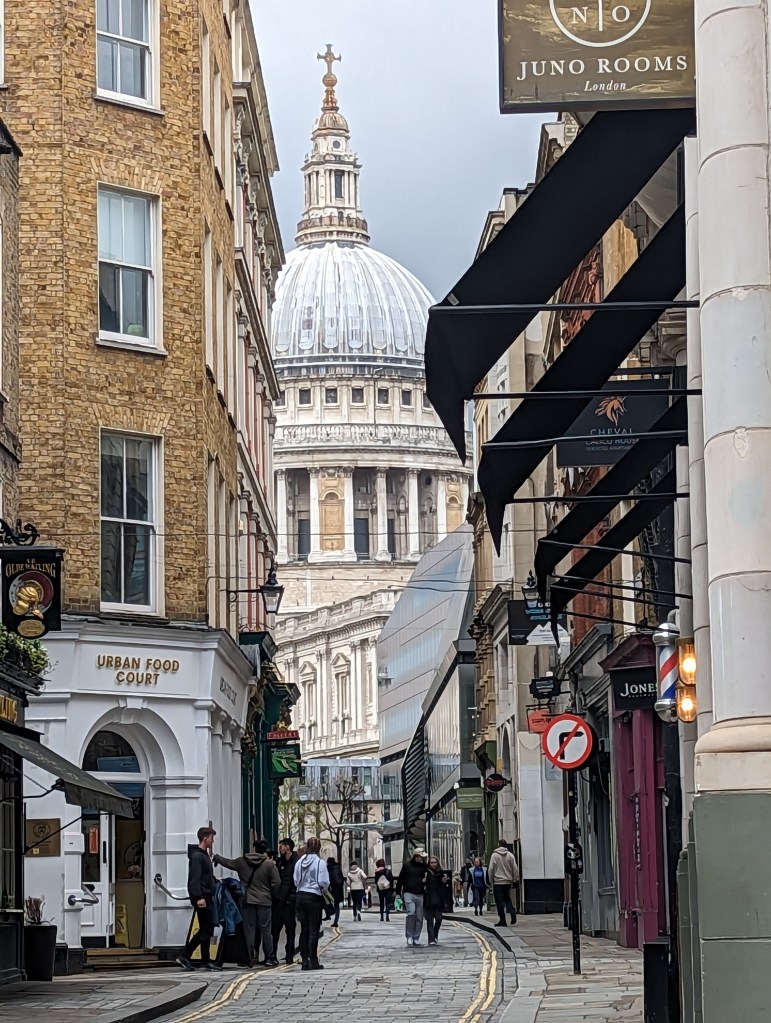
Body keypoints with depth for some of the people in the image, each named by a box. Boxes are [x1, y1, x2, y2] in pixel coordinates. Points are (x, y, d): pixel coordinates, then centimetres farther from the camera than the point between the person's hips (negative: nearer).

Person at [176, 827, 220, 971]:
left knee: (205, 930, 11)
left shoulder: (204, 855, 19)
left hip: (205, 897, 10)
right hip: (201, 897, -10)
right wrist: (199, 897, -26)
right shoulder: (197, 856, -13)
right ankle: (206, 961, 3)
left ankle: (184, 956, 12)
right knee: (206, 930, -4)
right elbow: (195, 879, -21)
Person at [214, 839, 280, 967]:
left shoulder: (242, 862, 3)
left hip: (248, 900, 2)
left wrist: (217, 858, 41)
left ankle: (248, 958, 6)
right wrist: (272, 896, 9)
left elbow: (227, 862, 19)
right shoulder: (269, 864, -7)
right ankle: (269, 957, 4)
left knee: (249, 929, 7)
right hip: (264, 901, -2)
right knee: (266, 929, 3)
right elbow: (276, 883, -8)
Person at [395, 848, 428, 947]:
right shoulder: (407, 865, 1)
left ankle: (416, 938, 14)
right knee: (411, 913, -20)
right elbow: (400, 879, 5)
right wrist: (398, 893, 3)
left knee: (419, 917, 3)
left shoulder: (424, 866, 6)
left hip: (420, 894, 3)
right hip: (409, 893, -3)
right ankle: (409, 936, -8)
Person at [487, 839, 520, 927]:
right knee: (507, 898, 18)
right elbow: (515, 869, 4)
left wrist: (491, 880, 4)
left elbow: (490, 869, -7)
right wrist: (515, 879, 14)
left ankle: (502, 920, -2)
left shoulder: (494, 855, -7)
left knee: (499, 901, 0)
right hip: (508, 881, 4)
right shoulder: (510, 855, 2)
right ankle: (512, 913, -4)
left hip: (498, 881, -4)